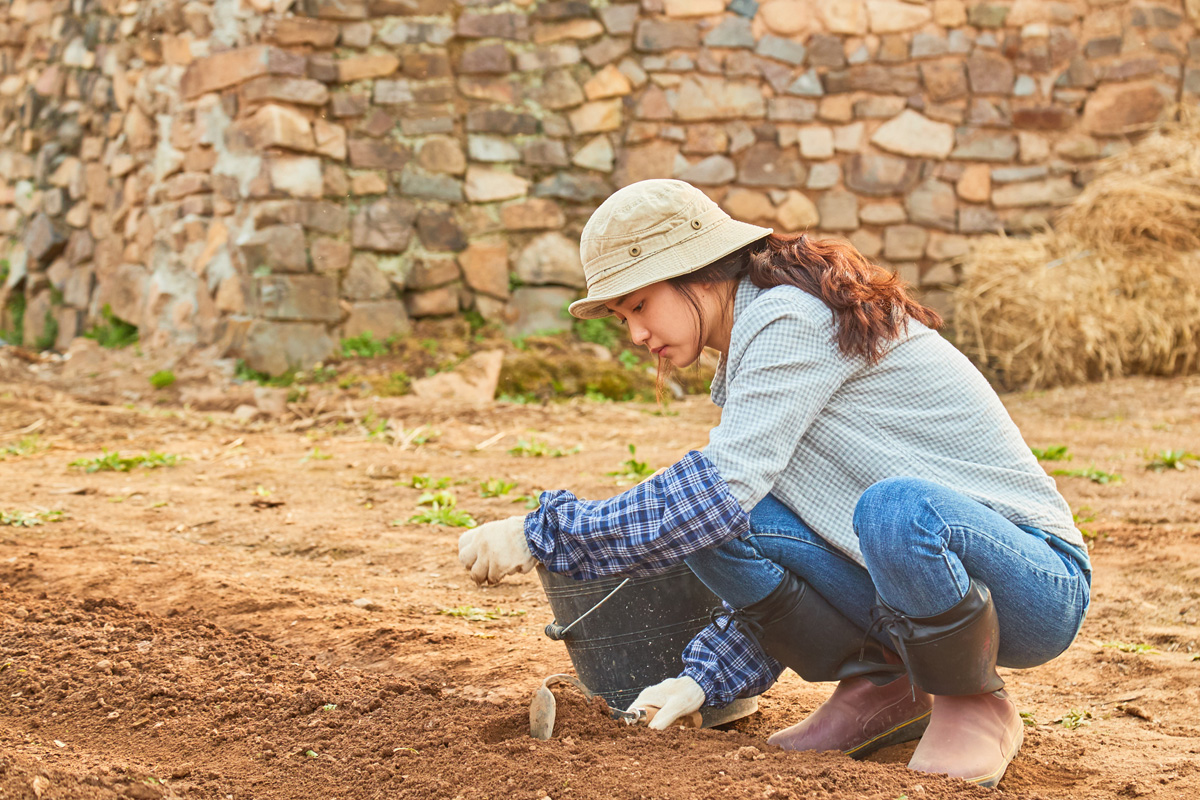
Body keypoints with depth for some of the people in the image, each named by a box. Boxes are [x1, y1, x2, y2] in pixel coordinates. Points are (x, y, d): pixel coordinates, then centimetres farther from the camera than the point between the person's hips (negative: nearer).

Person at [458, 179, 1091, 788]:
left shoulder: (792, 319, -17)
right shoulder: (751, 355, 11)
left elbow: (724, 487, -28)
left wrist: (538, 535, -23)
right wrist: (706, 676, -2)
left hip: (1035, 581, -7)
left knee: (896, 510, -39)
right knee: (711, 525, -10)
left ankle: (975, 704, -11)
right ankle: (878, 685, 5)